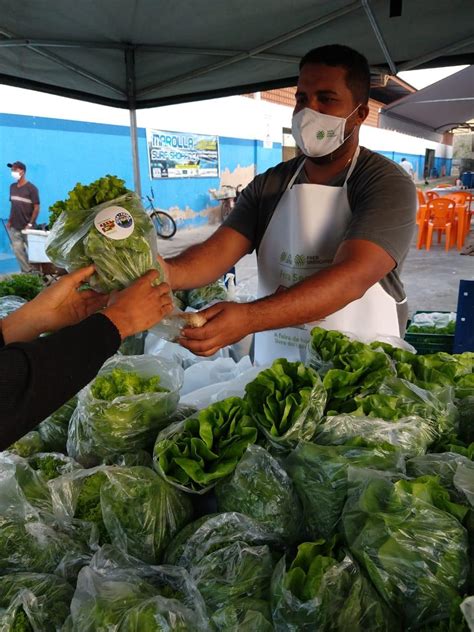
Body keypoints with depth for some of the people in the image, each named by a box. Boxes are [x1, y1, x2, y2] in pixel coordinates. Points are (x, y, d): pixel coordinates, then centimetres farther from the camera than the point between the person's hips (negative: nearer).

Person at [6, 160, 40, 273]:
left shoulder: (31, 188, -8)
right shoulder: (12, 187, 9)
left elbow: (36, 207, -10)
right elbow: (12, 205, 16)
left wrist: (30, 224, -13)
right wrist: (10, 221, 10)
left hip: (26, 227, -5)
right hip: (14, 227, 6)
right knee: (18, 250, 4)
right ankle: (27, 271, 12)